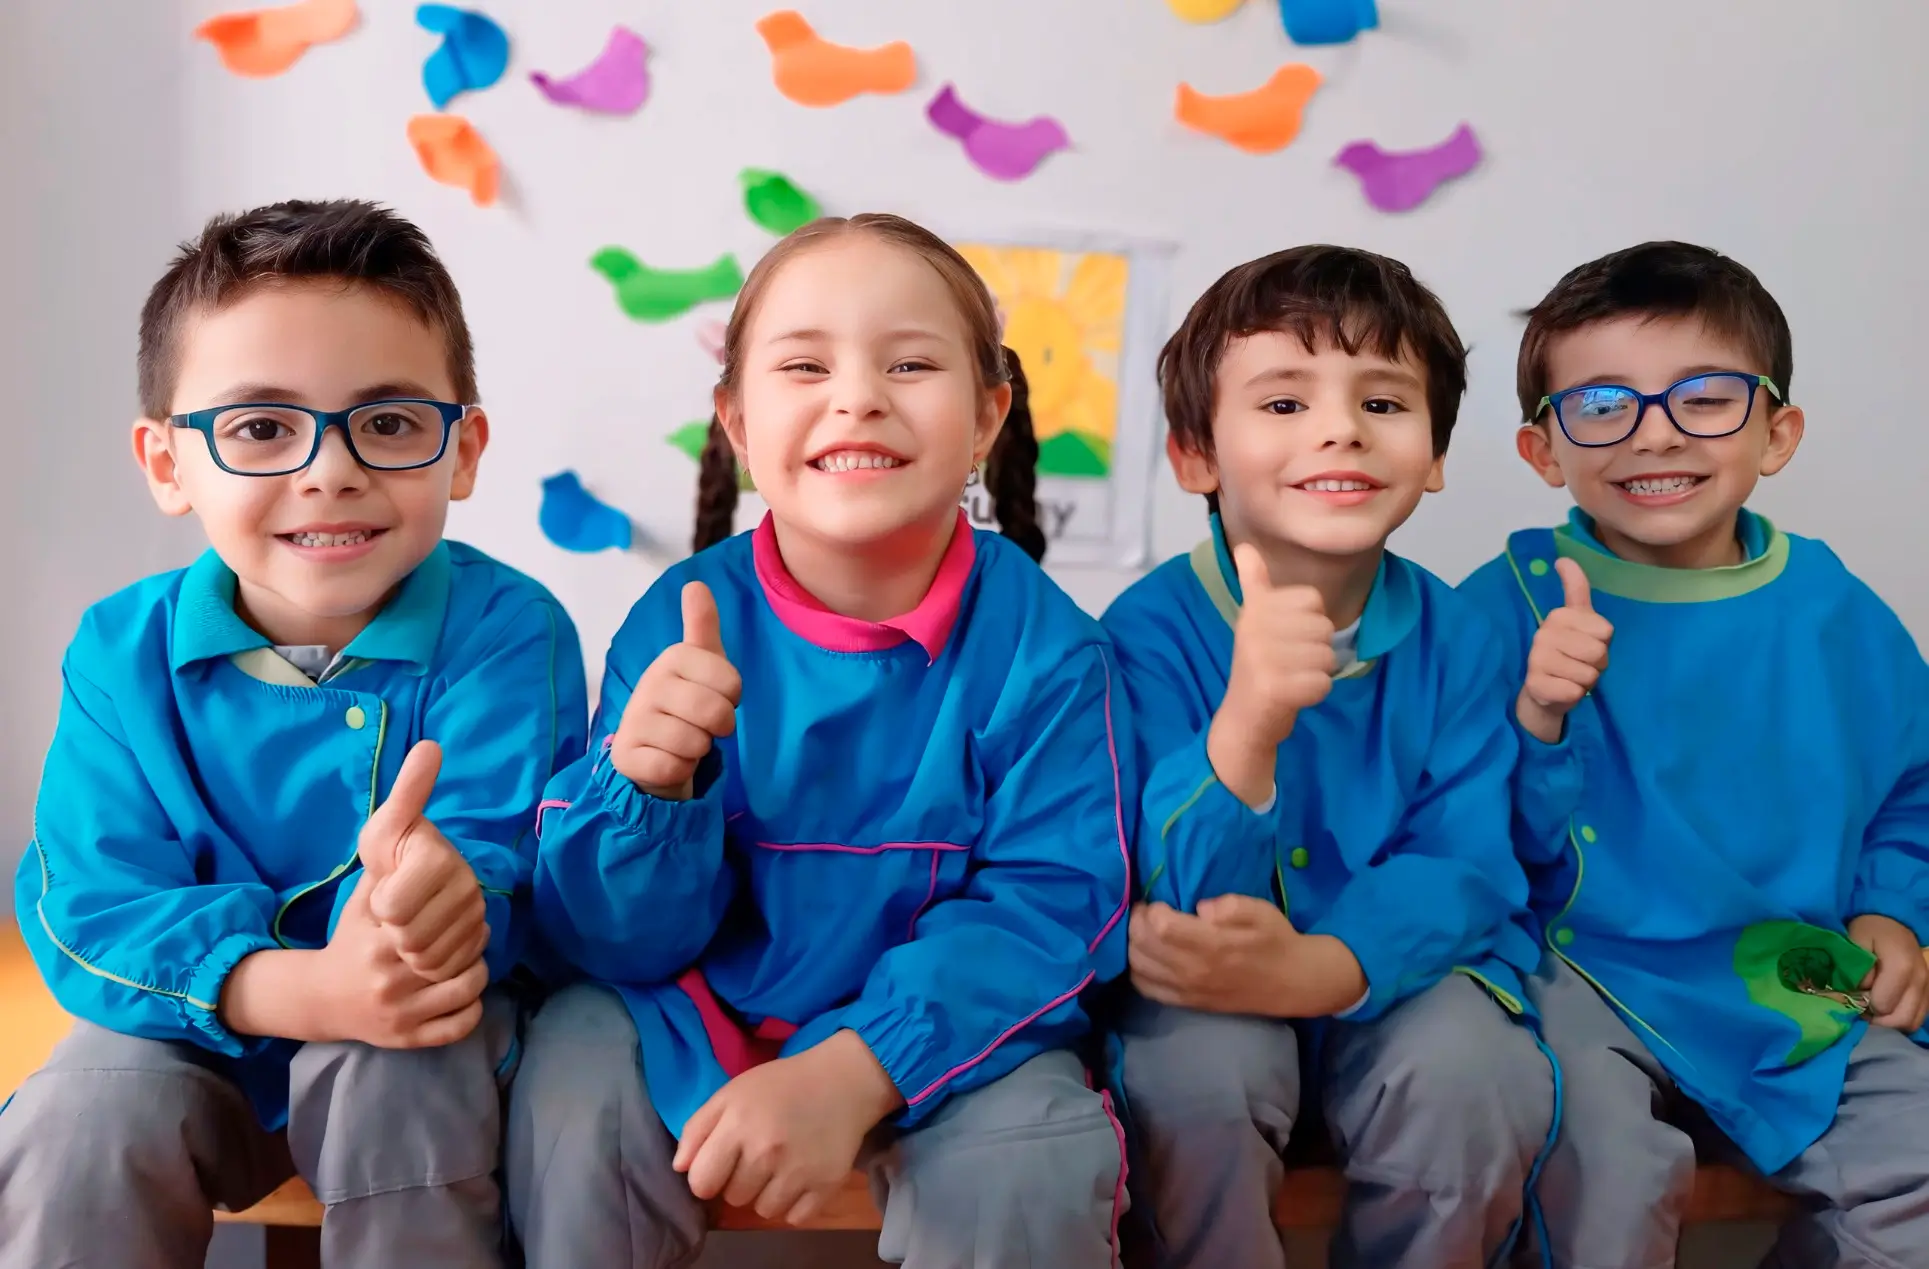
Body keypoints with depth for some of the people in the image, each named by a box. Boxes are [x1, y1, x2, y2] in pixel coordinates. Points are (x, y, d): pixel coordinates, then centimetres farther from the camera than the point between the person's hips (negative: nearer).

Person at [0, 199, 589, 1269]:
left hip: (422, 1036, -2)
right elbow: (90, 907, -18)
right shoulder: (123, 655, -9)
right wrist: (297, 987, -38)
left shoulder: (508, 633, -17)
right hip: (196, 1039, 2)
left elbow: (501, 870, -24)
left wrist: (450, 891, -53)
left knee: (398, 1073, -33)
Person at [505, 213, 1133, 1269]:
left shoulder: (1042, 645, -13)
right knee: (576, 1080, -23)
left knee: (1028, 1158, -27)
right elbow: (620, 938, -8)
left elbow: (1050, 907, -16)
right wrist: (649, 790, -31)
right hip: (705, 1010, 2)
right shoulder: (683, 624, -10)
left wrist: (853, 1073, -30)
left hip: (950, 1019, -1)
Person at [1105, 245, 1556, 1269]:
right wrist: (1245, 726, -42)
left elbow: (1466, 868, -11)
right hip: (1209, 987, -2)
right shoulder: (1149, 630, -15)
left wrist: (1316, 970, -31)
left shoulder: (1452, 636, -6)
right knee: (1193, 1068, -31)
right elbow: (1174, 899, -21)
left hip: (1393, 965, 2)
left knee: (1473, 1070, -25)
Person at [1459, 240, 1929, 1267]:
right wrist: (1536, 718, -29)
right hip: (1586, 979, -4)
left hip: (1801, 989, 5)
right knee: (1605, 1155, -29)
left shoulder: (1838, 616, 4)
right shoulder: (1511, 605, -9)